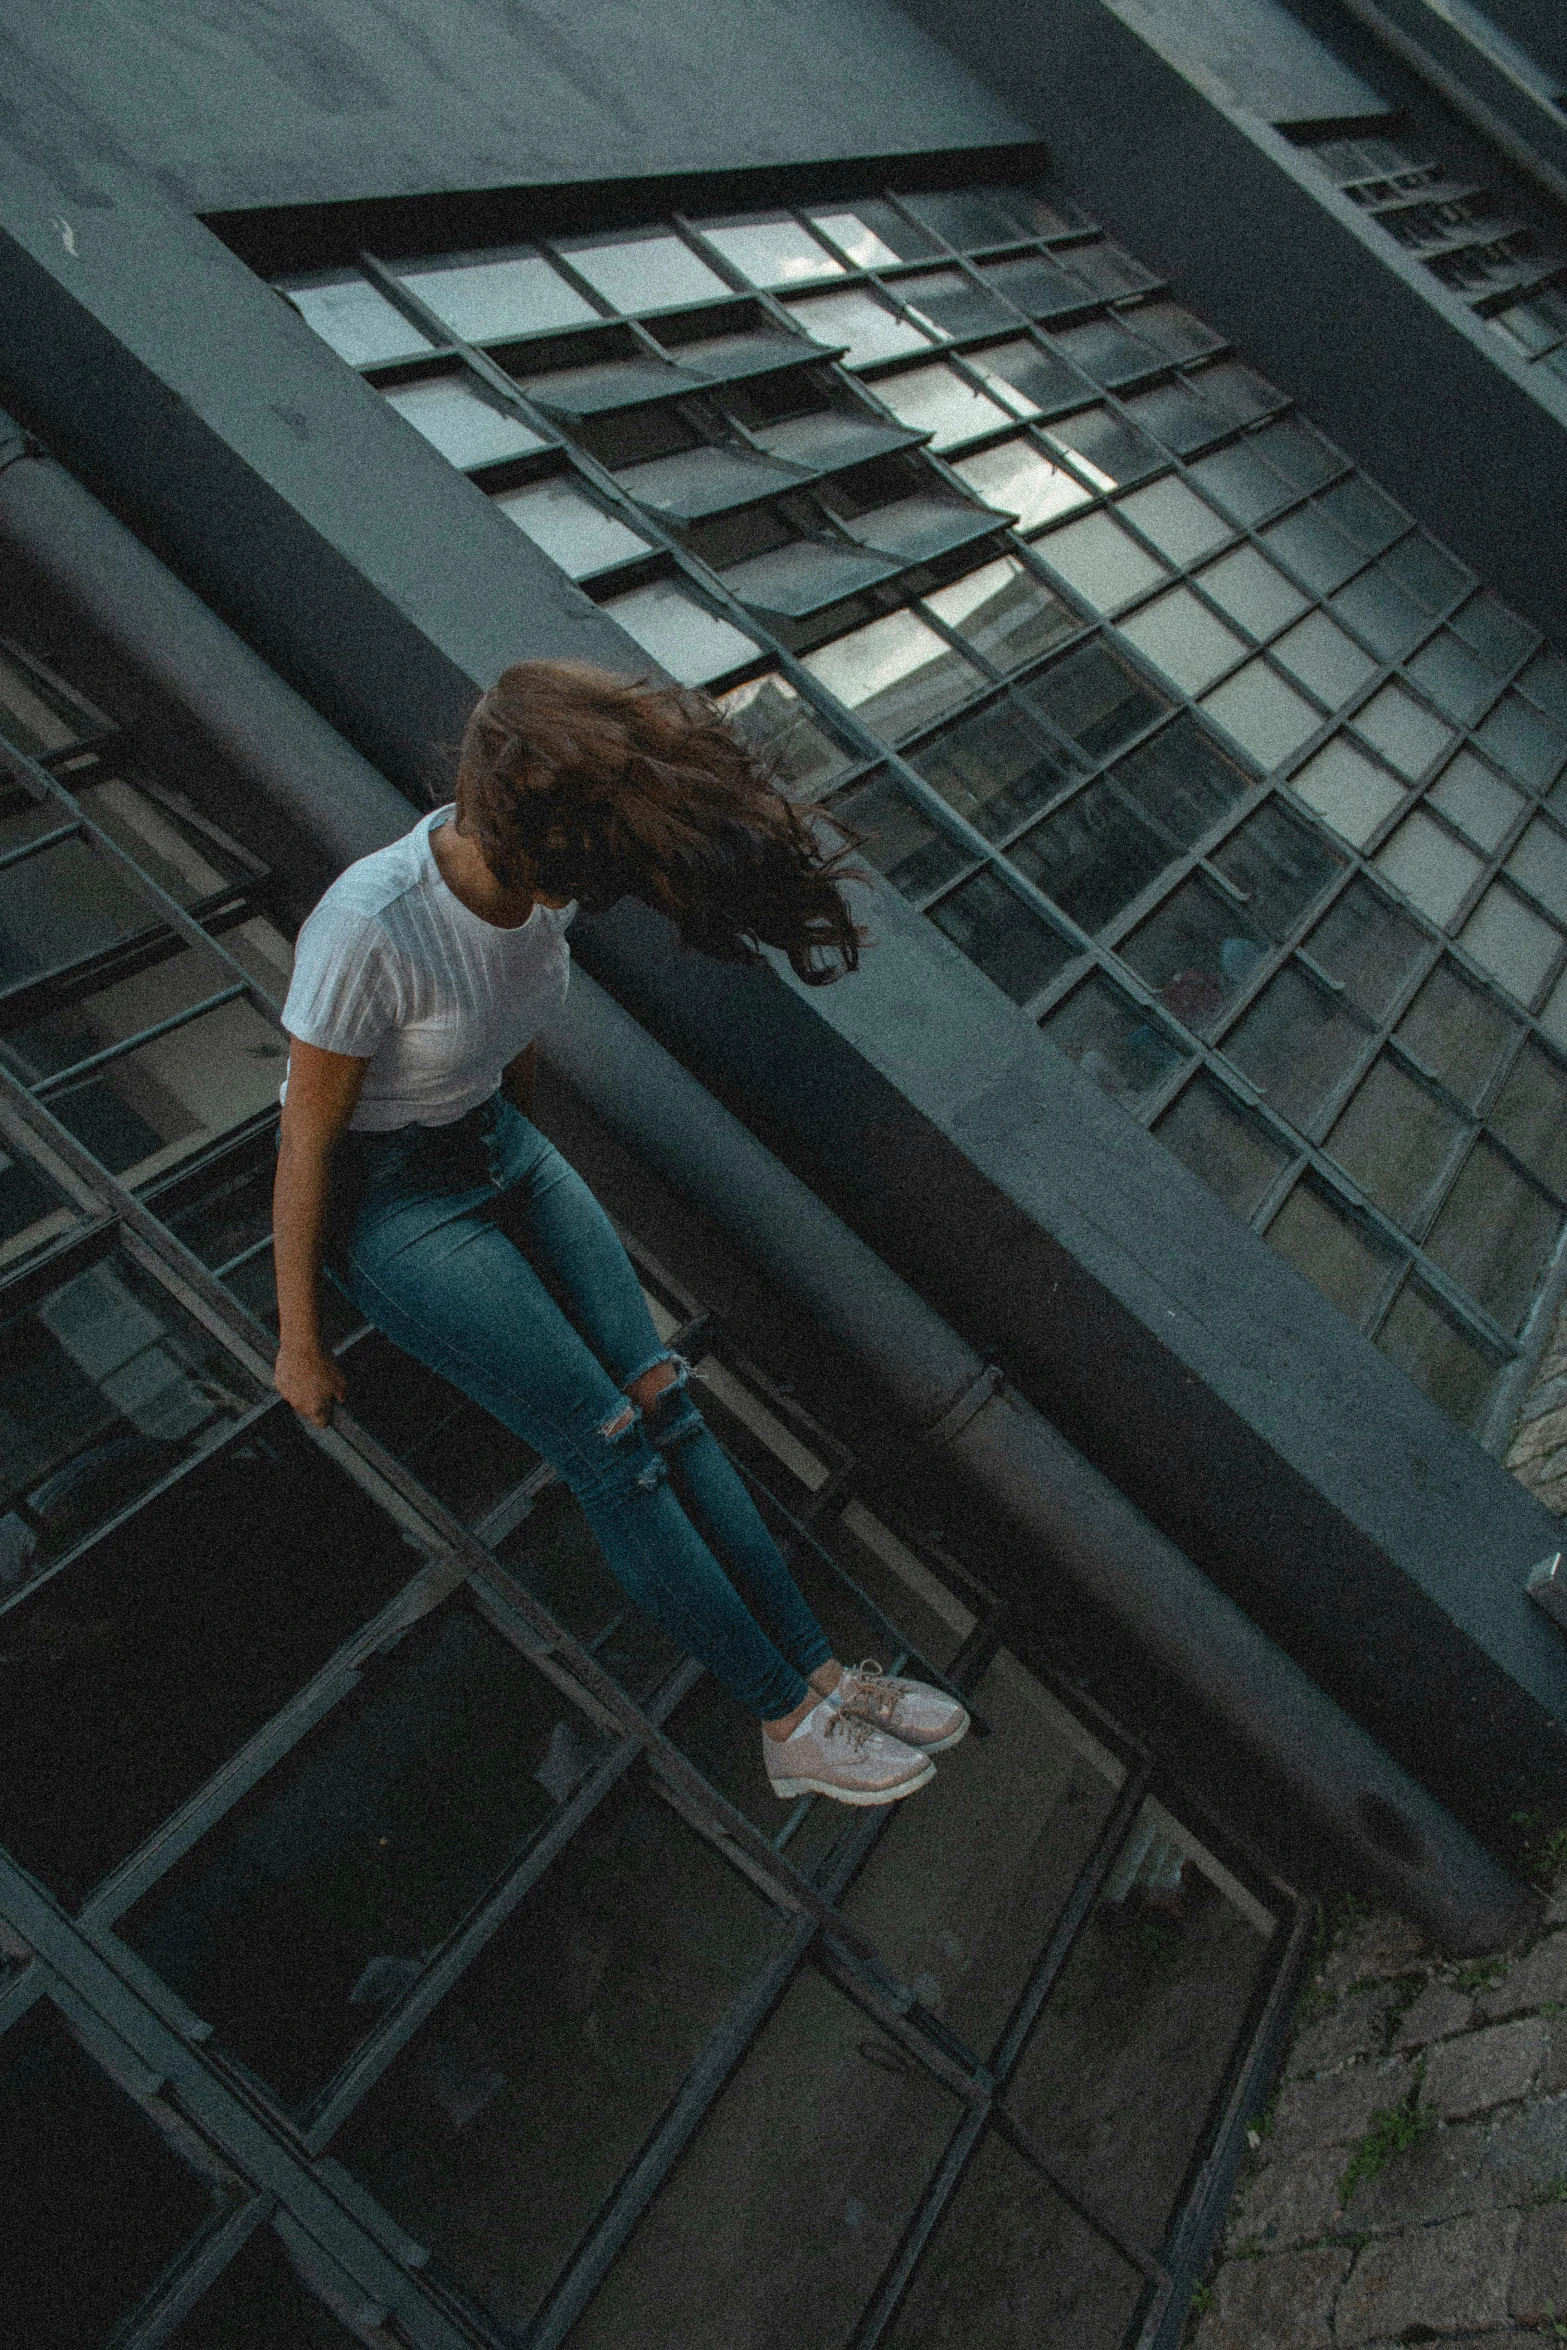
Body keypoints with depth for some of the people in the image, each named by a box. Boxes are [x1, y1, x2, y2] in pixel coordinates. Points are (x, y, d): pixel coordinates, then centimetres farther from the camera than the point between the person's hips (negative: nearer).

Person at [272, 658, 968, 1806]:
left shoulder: (537, 872, -13)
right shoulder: (367, 932, -33)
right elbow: (304, 1143, -21)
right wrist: (298, 1343, -10)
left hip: (498, 1147, 6)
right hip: (382, 1196, -6)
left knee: (661, 1397, -8)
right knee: (612, 1444, -13)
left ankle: (826, 1673, -3)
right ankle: (791, 1721, -3)